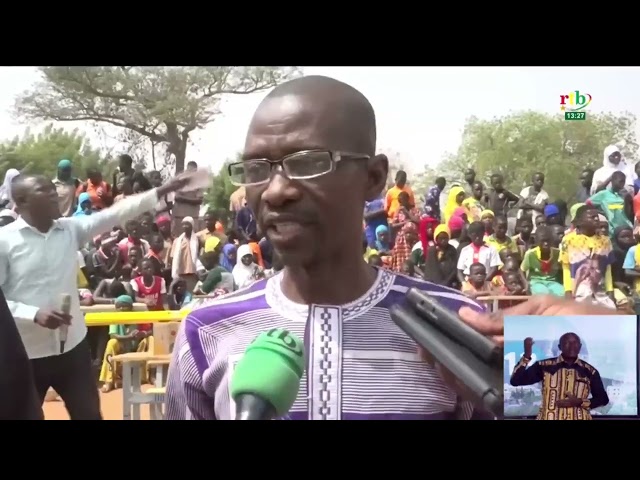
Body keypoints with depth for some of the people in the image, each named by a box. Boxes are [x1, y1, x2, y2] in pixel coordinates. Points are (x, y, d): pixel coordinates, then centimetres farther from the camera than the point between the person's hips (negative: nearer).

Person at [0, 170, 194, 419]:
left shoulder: (71, 229, 3)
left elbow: (115, 214, -3)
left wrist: (163, 190, -8)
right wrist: (34, 314, -24)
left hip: (72, 346, 4)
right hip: (25, 354, -4)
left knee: (89, 415, 11)